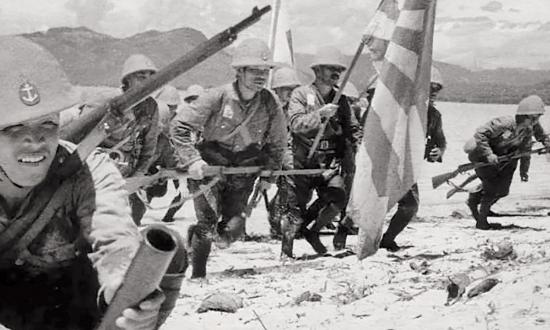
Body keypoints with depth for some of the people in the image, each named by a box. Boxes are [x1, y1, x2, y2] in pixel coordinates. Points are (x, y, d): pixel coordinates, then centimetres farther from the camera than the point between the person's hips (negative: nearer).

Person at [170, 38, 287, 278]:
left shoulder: (270, 104, -7)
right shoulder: (217, 97, -16)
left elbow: (277, 143, 12)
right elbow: (179, 127, -11)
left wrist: (269, 174, 7)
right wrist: (191, 159, -20)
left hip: (244, 171, 3)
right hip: (208, 166, -3)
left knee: (233, 230, -6)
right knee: (208, 221, -16)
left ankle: (198, 234, 28)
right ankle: (197, 274, 6)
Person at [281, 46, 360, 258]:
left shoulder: (341, 100, 12)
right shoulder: (301, 94, -2)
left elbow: (351, 130, 17)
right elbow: (295, 123, -17)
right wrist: (320, 115, -27)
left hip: (331, 163, 3)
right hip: (303, 162, -3)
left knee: (337, 199, -17)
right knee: (296, 207, -1)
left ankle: (312, 231, 10)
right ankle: (286, 250, 19)